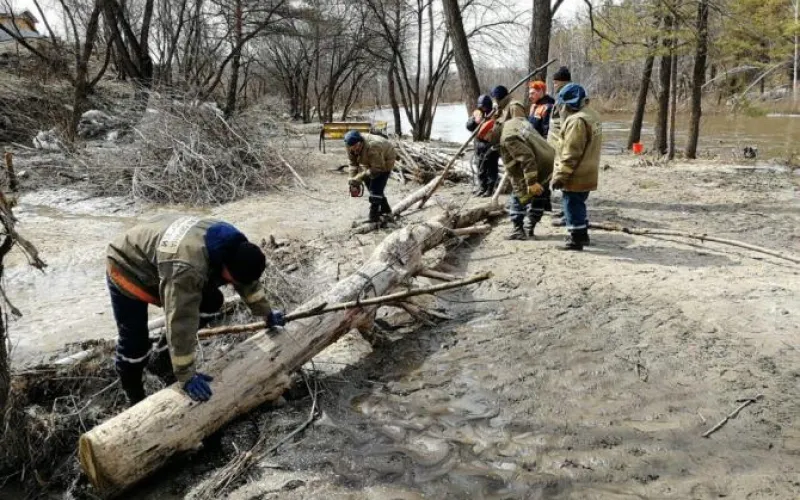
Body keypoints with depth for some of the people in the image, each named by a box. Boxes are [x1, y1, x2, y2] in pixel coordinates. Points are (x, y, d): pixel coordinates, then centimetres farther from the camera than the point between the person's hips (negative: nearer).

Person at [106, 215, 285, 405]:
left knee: (210, 301, 2)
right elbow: (181, 322, -41)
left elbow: (248, 281, 1)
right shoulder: (187, 269, -44)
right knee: (135, 341, -9)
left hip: (158, 261, 8)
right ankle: (136, 401, 15)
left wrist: (266, 313, 10)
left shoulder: (232, 246, -17)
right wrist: (186, 376, -36)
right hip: (127, 269, -8)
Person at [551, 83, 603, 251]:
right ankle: (582, 234, 31)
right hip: (587, 173, 10)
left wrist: (560, 175, -19)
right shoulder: (591, 115, 12)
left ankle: (576, 239, 5)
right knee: (578, 204, 21)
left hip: (575, 176, -10)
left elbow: (571, 153, -24)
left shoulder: (576, 120, -21)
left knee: (572, 206, -1)